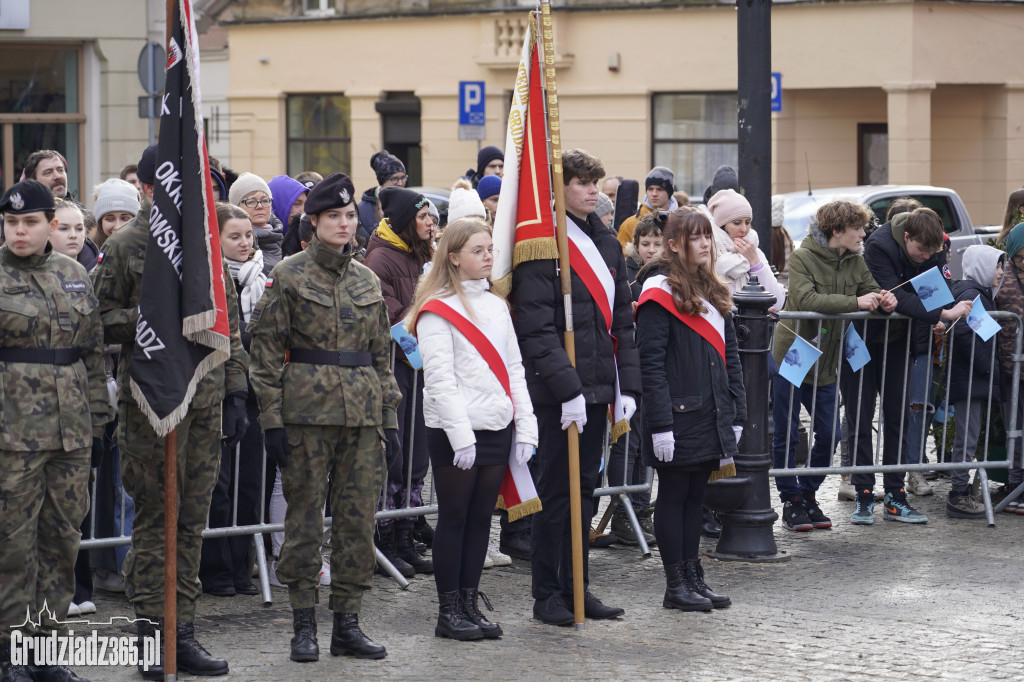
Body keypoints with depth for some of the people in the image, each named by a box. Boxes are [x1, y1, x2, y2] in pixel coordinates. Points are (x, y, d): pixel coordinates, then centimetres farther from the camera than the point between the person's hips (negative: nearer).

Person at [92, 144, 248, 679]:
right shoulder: (123, 248, -1)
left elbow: (229, 326, 18)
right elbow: (98, 319, -2)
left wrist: (235, 391, 13)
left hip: (206, 399, 5)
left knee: (193, 520, 7)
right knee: (154, 517, -3)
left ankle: (183, 632, 12)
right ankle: (151, 633, 2)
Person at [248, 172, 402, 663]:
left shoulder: (367, 282, 12)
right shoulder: (289, 275, -2)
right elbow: (266, 348, -4)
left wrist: (390, 417, 11)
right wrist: (271, 416, -10)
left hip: (362, 414, 4)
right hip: (307, 411, -4)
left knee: (358, 517, 4)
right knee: (305, 517, 0)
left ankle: (347, 623, 11)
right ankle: (303, 625, 8)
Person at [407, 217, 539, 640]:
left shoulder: (497, 307, 14)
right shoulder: (437, 311, -7)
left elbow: (514, 370, 15)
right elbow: (440, 379, -13)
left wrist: (526, 427, 6)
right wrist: (461, 437, -18)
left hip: (497, 429, 6)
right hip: (454, 433, -6)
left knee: (481, 518, 9)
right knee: (454, 519, 0)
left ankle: (470, 604, 15)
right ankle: (448, 611, 6)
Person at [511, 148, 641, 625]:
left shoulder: (607, 244, 14)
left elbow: (622, 321, 17)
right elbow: (536, 329, -17)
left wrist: (627, 386, 8)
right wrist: (567, 389, -21)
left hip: (596, 387, 7)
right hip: (558, 393, -7)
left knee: (583, 490, 12)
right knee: (557, 491, -1)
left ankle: (575, 587, 20)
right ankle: (548, 595, 6)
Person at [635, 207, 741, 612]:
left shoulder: (713, 293, 15)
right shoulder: (660, 292, -11)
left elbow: (729, 356, 17)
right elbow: (650, 362, -15)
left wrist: (736, 413, 11)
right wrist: (660, 424, -19)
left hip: (711, 418, 8)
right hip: (678, 417, -8)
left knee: (696, 496, 12)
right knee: (673, 496, 1)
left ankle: (693, 577, 18)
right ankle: (676, 584, 6)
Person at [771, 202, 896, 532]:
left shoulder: (855, 261, 5)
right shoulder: (802, 257, -15)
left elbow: (870, 290, 10)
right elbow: (805, 299, -29)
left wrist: (883, 300, -16)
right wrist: (854, 302, -32)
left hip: (825, 364, 6)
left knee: (830, 434, 5)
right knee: (786, 437, 2)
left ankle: (808, 495, 22)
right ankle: (791, 501, 14)